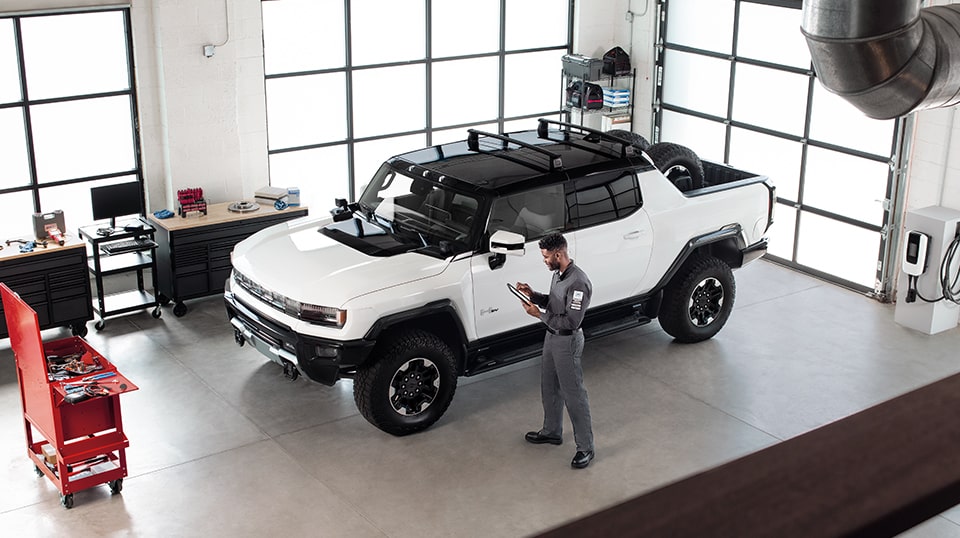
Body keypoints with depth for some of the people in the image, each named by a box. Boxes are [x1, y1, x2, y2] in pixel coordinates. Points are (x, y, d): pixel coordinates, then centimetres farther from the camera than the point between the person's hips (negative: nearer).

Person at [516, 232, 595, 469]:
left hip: (567, 342, -10)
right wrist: (533, 295, 0)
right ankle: (552, 431, 41)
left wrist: (539, 314, -25)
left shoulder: (578, 283, -28)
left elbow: (571, 322, -28)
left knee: (574, 395, -2)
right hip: (552, 336, 10)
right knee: (549, 388, 22)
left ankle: (585, 448, 8)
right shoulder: (558, 274, 2)